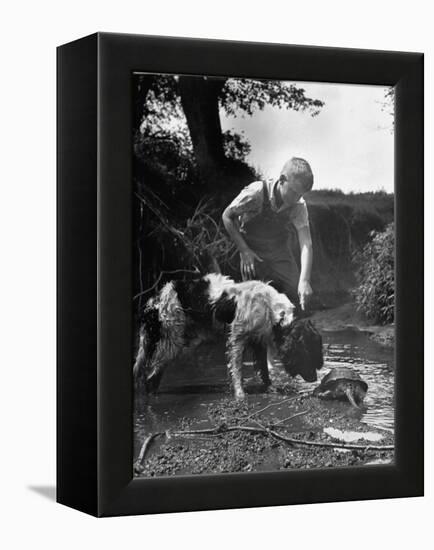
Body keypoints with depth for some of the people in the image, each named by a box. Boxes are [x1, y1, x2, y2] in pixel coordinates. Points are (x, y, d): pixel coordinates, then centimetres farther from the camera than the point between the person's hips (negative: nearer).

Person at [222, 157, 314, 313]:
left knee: (297, 301, -2)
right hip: (253, 254, -3)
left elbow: (306, 244, -23)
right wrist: (244, 250, -17)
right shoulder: (255, 194, -29)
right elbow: (227, 216, -13)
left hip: (281, 253, 3)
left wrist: (304, 280, -36)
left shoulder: (298, 206, -19)